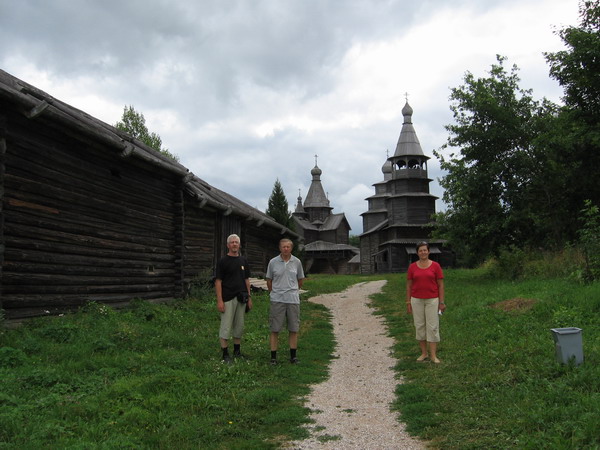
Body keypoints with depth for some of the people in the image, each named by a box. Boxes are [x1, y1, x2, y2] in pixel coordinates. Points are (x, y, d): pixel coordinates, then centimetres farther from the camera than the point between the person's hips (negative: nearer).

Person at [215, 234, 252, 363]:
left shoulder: (243, 260, 11)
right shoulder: (223, 261, -5)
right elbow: (218, 281, -8)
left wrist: (249, 297, 10)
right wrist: (219, 300, -14)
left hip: (241, 298, 5)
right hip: (228, 298, -5)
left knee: (239, 325, 12)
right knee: (226, 326, -3)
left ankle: (237, 351, 23)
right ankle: (225, 354, 5)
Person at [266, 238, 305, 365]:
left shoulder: (297, 262, 3)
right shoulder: (273, 262, -1)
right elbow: (269, 280, 10)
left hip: (293, 299, 2)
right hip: (277, 300, -2)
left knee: (294, 329, 6)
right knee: (275, 329, 1)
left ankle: (293, 356, 16)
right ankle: (273, 357, 7)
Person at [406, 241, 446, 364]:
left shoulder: (435, 266, -2)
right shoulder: (412, 267, 2)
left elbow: (441, 285, -1)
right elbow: (408, 285, 6)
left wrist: (441, 302, -5)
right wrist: (408, 302, 2)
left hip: (432, 300, -2)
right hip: (416, 300, 2)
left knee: (433, 327, -2)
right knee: (419, 326, 6)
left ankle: (433, 355, 3)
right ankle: (424, 353, 17)